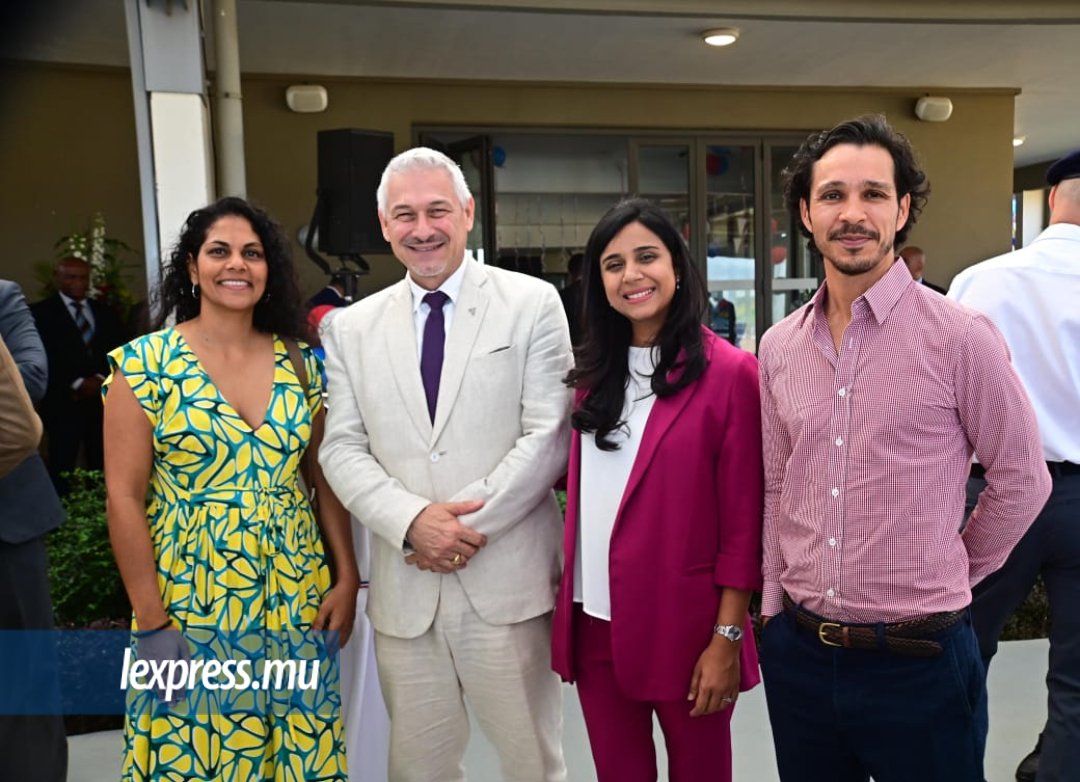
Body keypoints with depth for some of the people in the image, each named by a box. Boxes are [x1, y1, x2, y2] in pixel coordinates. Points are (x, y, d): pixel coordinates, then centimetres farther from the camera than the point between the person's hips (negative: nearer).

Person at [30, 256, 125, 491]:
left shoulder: (105, 313, 17)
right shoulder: (40, 312, 2)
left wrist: (101, 379, -7)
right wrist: (77, 383, -12)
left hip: (103, 400, 4)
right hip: (63, 404, -3)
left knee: (102, 465, 2)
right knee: (62, 467, -3)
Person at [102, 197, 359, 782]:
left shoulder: (298, 362, 2)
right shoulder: (144, 363, -7)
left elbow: (325, 477, 7)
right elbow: (124, 498, -8)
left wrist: (347, 577, 3)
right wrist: (153, 622, -9)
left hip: (296, 596, 3)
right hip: (190, 601, -3)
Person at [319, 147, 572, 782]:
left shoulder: (532, 303, -1)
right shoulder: (352, 328, 8)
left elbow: (549, 436, -7)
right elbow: (343, 449, 4)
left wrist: (466, 525, -13)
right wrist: (413, 521, -13)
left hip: (507, 583, -2)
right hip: (404, 591, 3)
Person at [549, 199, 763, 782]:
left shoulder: (728, 371, -10)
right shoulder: (593, 371, 6)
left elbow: (743, 520, -10)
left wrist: (727, 638, -10)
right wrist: (567, 600, 5)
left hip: (683, 624, -4)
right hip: (595, 621, 5)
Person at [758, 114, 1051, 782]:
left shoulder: (959, 337, -11)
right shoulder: (778, 347, 3)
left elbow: (1022, 479, -1)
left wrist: (953, 573, 7)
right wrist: (779, 610, 7)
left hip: (919, 658, -4)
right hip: (798, 652, 4)